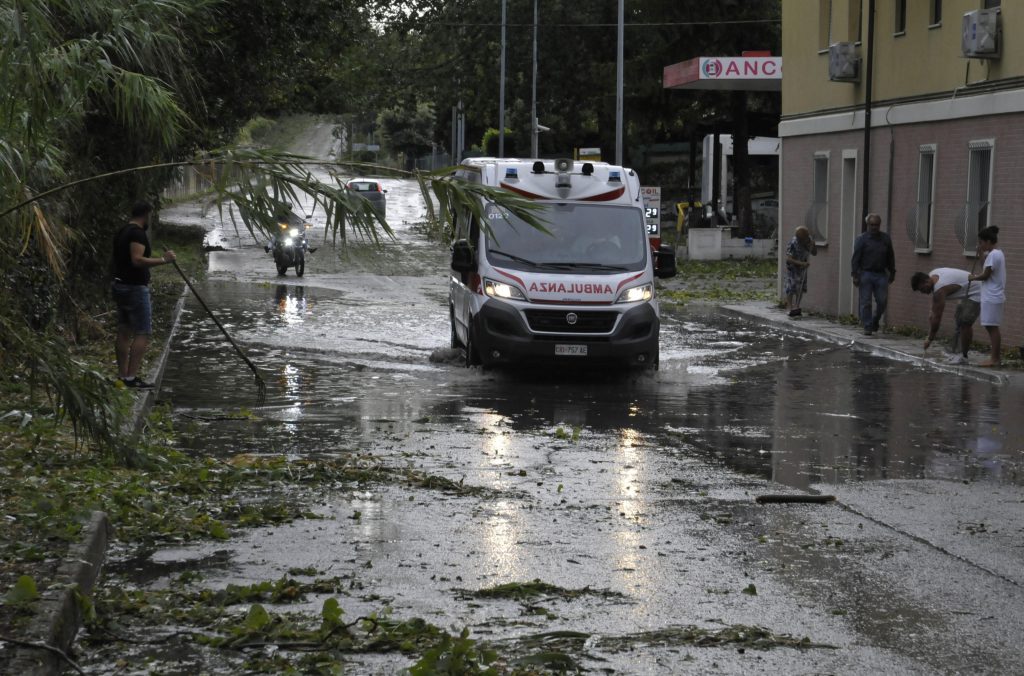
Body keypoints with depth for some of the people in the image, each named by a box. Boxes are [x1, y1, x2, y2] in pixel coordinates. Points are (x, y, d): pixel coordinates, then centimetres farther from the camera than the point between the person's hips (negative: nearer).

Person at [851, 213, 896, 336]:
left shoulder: (885, 239, 9)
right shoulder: (862, 239, -2)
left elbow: (890, 257, 17)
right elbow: (855, 258, -5)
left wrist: (892, 272, 16)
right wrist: (855, 275, -12)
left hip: (881, 275, 3)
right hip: (865, 274, -3)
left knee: (882, 301, 0)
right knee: (866, 302, -2)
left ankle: (875, 321, 24)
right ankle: (867, 327, 4)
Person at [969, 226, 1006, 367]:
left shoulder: (992, 255, -16)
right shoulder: (998, 254, 14)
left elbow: (986, 275, -17)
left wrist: (973, 278, 0)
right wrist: (983, 255, 14)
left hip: (992, 297, -10)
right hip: (995, 296, 10)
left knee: (992, 327, -7)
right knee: (992, 327, 13)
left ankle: (995, 359, -5)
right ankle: (997, 356, 16)